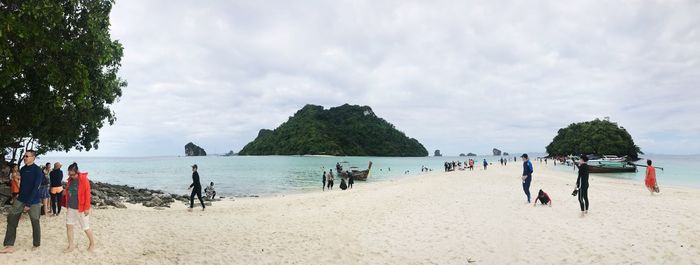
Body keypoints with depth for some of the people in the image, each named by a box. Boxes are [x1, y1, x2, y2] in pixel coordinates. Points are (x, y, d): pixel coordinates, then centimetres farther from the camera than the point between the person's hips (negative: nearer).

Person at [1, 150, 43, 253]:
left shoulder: (37, 170, -13)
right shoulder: (22, 169, 7)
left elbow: (35, 187, -16)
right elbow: (22, 184, 17)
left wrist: (28, 204, -19)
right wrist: (19, 196, 13)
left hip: (33, 201, -6)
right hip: (20, 200, 6)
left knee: (35, 223, 4)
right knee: (11, 219, -3)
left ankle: (36, 245, 19)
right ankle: (9, 246, 1)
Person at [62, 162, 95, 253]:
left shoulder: (84, 179, -16)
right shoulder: (70, 179, 3)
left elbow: (87, 194, -16)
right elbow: (68, 192, 14)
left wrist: (87, 208, -16)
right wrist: (67, 204, 15)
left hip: (81, 208, -6)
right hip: (70, 208, 6)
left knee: (85, 227, 5)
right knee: (69, 226, 7)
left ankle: (92, 244, 23)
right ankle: (71, 245, 21)